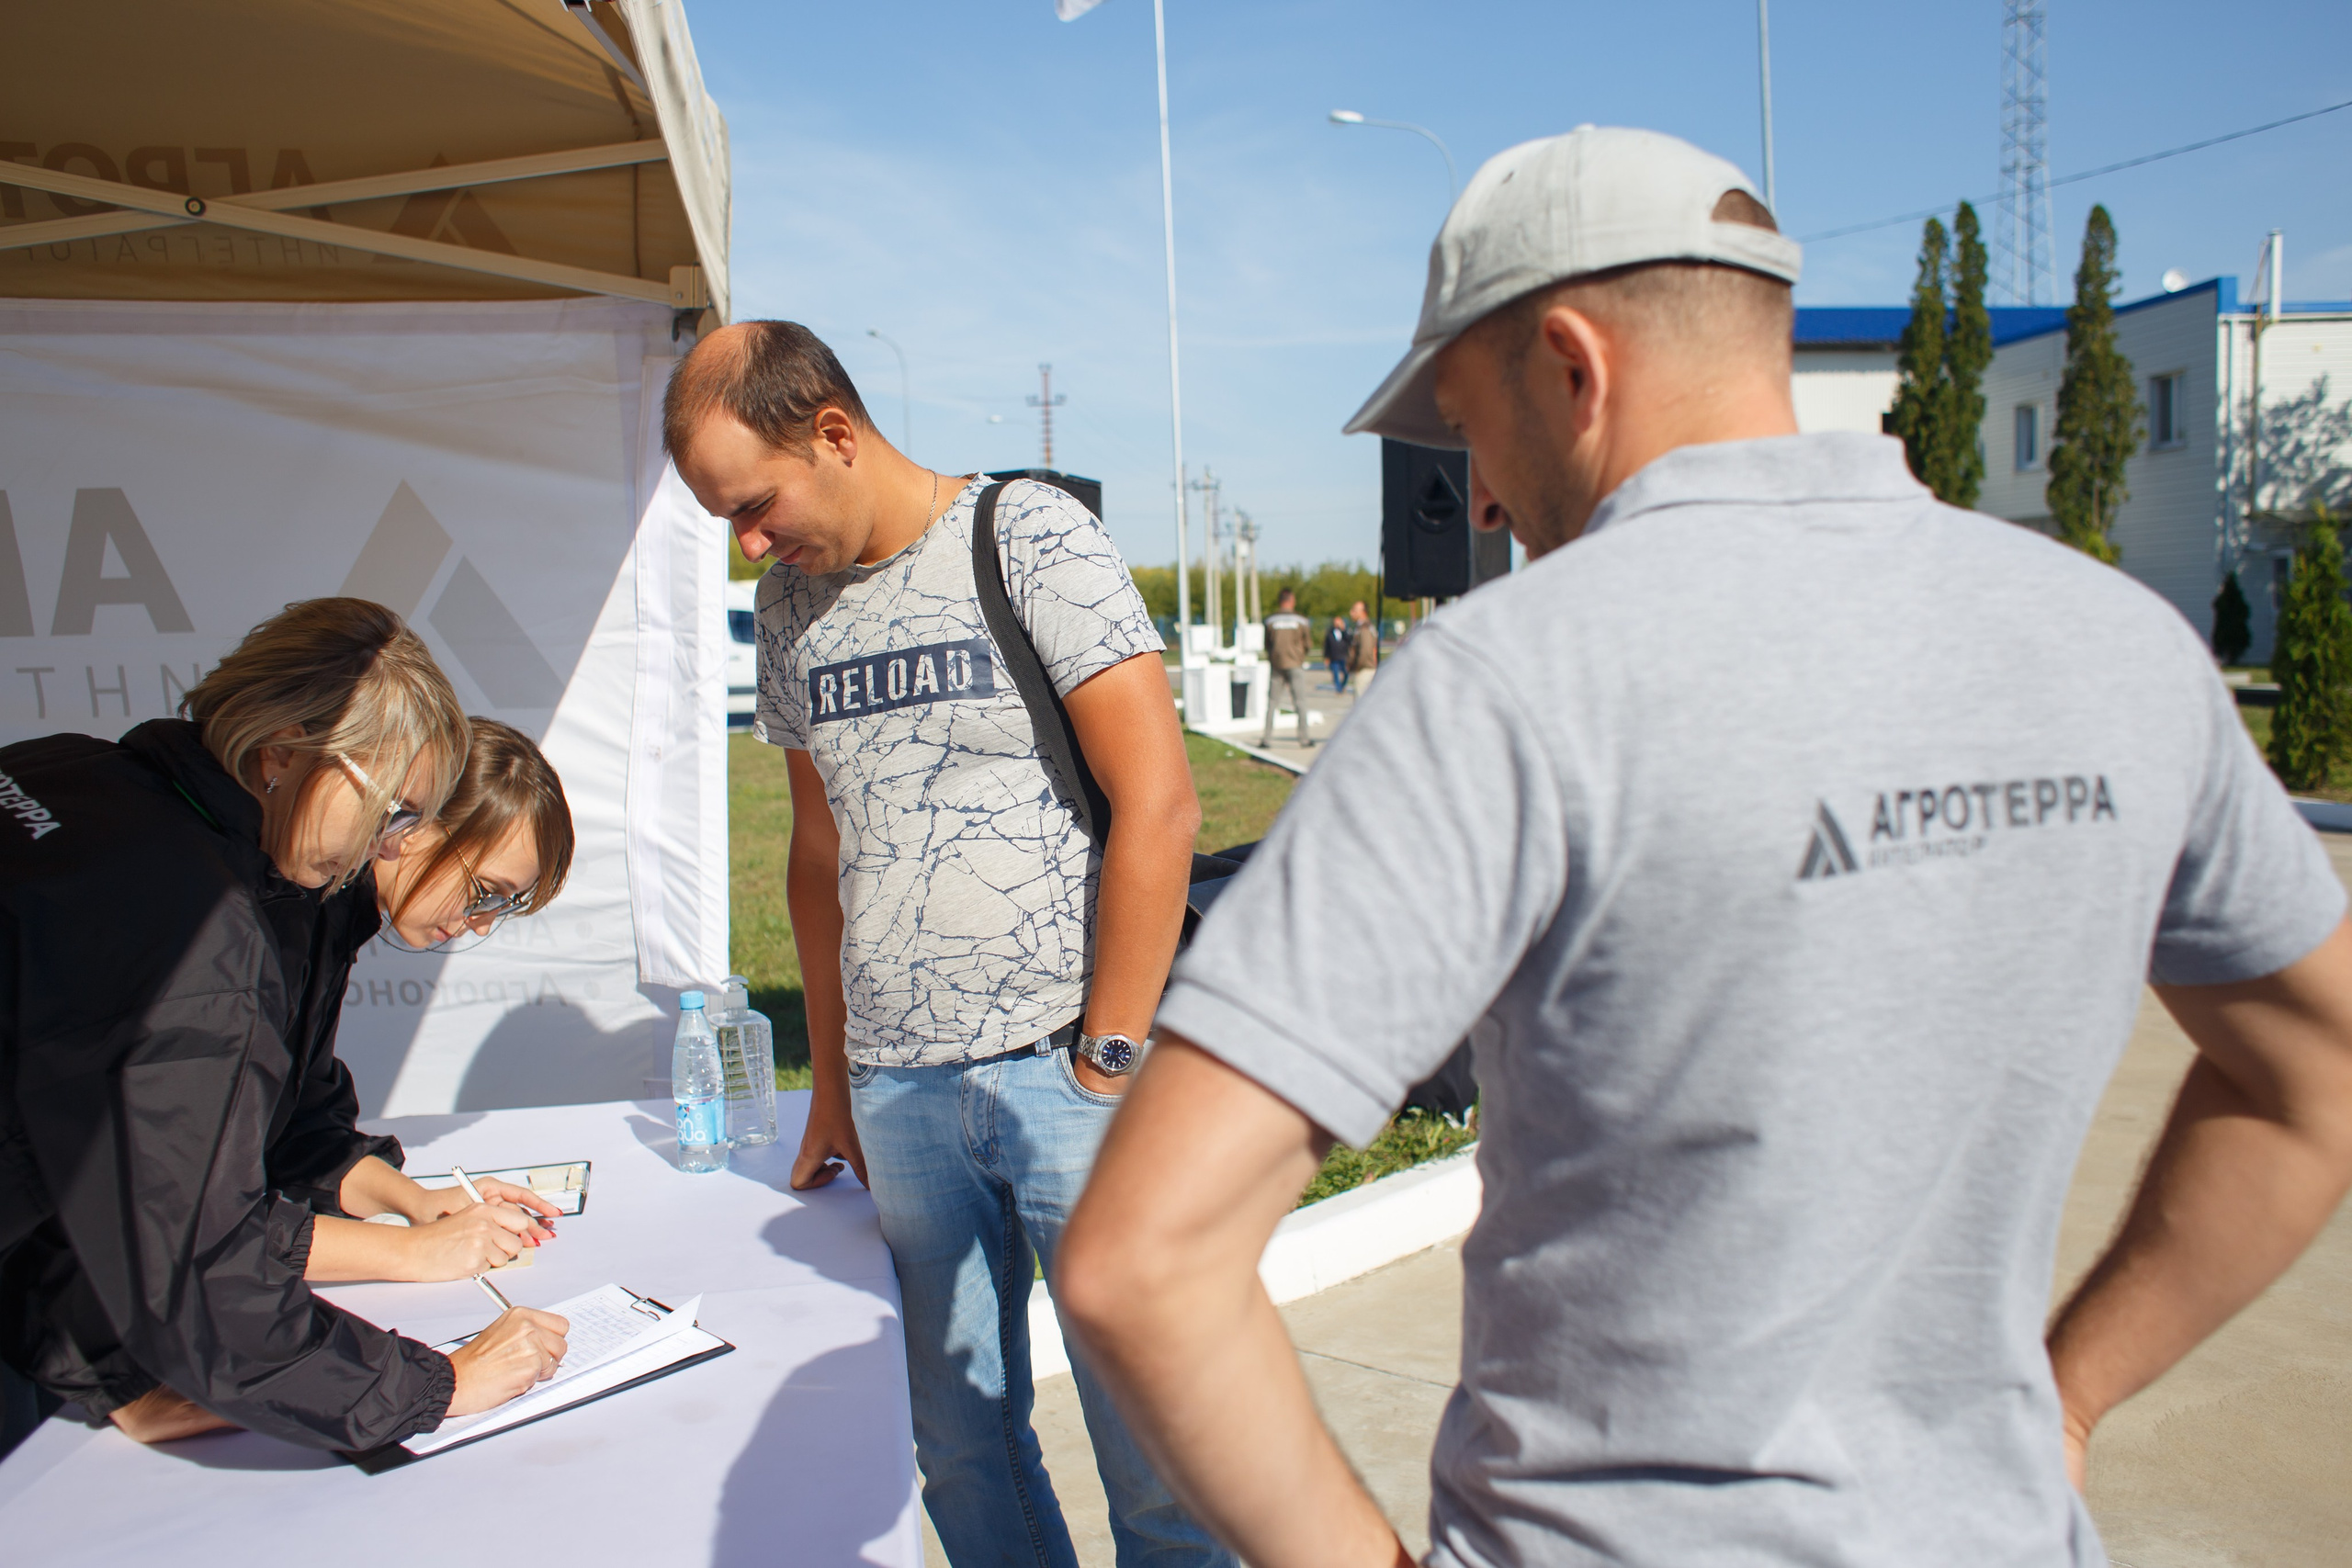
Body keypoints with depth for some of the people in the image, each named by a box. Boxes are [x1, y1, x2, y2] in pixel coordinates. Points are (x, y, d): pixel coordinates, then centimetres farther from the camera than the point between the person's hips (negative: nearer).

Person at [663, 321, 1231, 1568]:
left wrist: (1106, 1064, -11)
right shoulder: (790, 604, 12)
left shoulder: (1028, 536, -6)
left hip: (1066, 1075, -5)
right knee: (960, 1444, 13)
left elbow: (1159, 806, -11)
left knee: (1156, 1463, 3)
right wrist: (831, 1089, 19)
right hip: (899, 1094, 6)